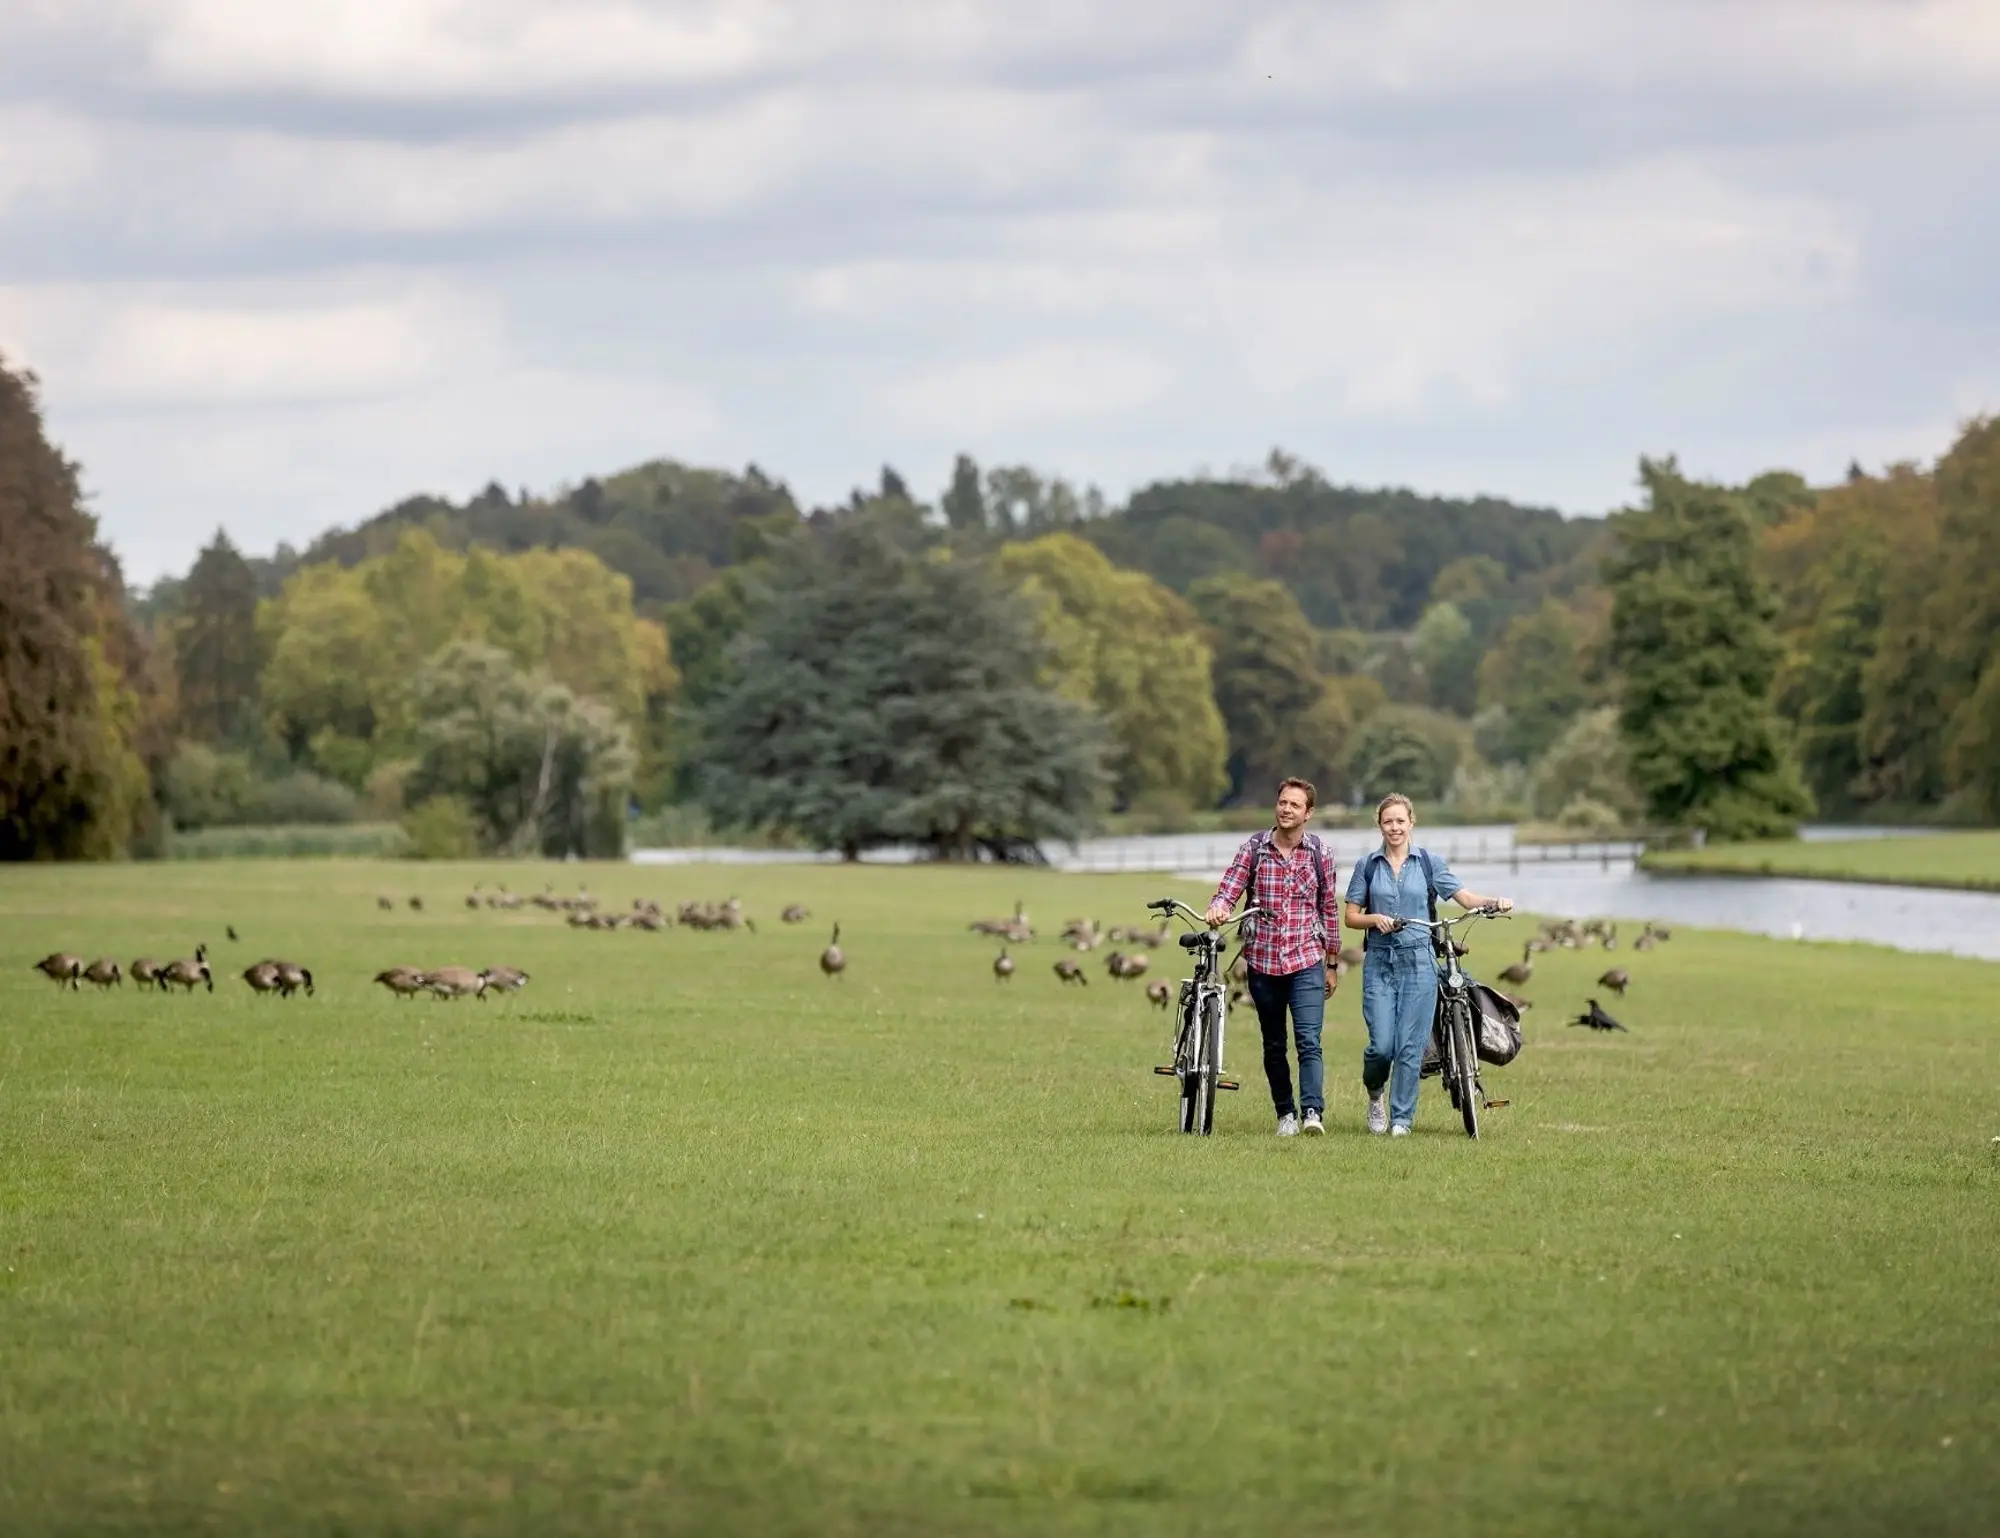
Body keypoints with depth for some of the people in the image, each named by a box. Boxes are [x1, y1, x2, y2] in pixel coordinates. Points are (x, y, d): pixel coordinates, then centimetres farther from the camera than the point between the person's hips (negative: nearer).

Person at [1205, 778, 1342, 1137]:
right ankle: (1286, 1114, 20)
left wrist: (1332, 964, 13)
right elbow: (1228, 889, -3)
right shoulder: (1253, 849, 2)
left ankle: (1313, 1111, -24)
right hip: (1262, 962, 2)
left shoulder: (1320, 853, 2)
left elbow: (1330, 909, 10)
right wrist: (1218, 908, -28)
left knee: (1309, 1040, -16)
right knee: (1273, 1046, 10)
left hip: (1306, 962, -2)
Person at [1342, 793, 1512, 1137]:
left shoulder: (1429, 863, 6)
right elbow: (1351, 917, 8)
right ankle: (1374, 1094, 22)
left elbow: (1465, 897, 2)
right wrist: (1375, 919, -13)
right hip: (1379, 962, 0)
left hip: (1418, 963, 0)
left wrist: (1495, 902, -17)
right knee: (1381, 1044, -8)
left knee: (1411, 1046, -3)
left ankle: (1401, 1118, 7)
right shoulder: (1368, 867, 7)